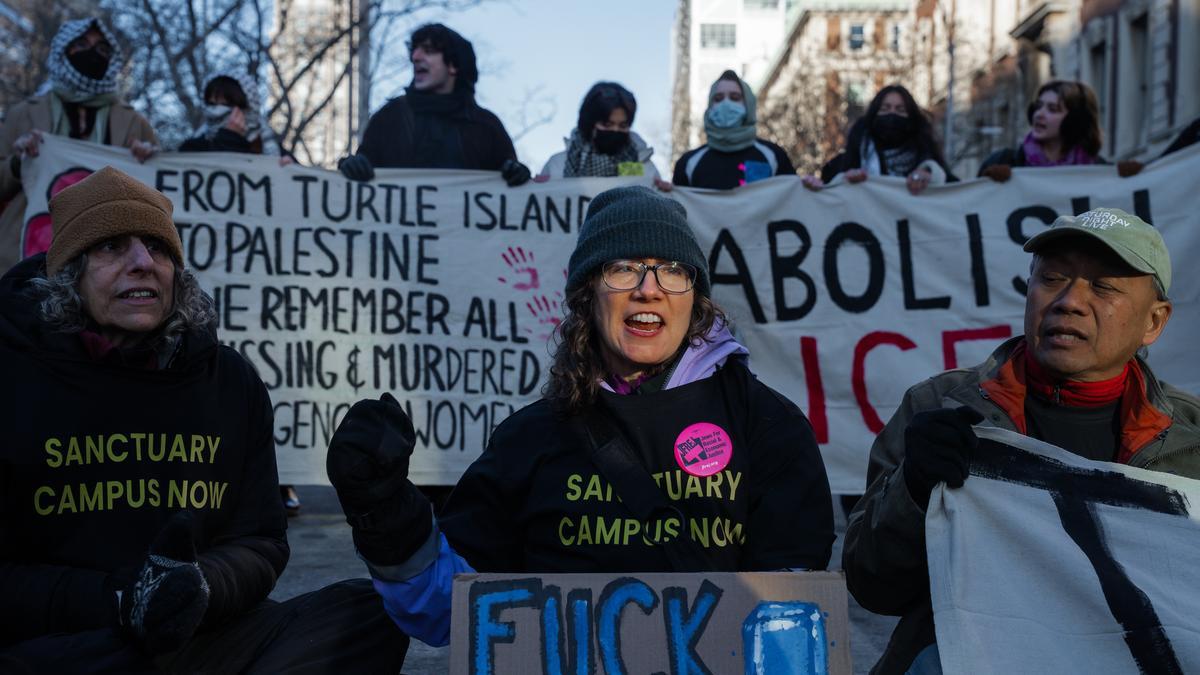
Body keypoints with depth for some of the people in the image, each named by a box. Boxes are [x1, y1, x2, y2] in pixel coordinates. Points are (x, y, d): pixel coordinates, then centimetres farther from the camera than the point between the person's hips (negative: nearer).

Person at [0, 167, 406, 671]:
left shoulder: (231, 380, 7)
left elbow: (259, 543, 7)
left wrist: (204, 588, -16)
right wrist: (115, 600, -23)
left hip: (206, 631, 5)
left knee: (371, 614, -13)